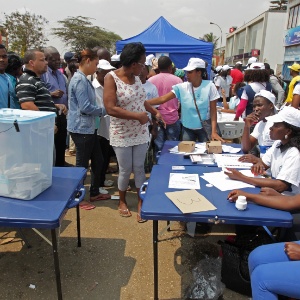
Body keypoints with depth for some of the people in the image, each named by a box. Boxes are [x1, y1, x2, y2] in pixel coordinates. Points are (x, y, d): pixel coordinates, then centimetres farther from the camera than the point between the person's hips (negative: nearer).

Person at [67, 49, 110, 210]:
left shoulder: (83, 79, 14)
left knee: (97, 161, 16)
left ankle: (94, 193, 31)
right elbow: (85, 107, -22)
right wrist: (104, 110, -9)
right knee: (82, 164, 2)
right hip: (81, 128, -10)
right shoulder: (80, 80, -17)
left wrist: (101, 110, 7)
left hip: (88, 127, 10)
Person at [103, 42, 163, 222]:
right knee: (125, 170, 7)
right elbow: (110, 109, -23)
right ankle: (122, 201, 31)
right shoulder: (111, 78, -15)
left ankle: (141, 203, 23)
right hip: (122, 134, -4)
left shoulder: (136, 77, 3)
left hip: (141, 133, 5)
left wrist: (154, 111, 7)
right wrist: (137, 115, -23)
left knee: (139, 168, 8)